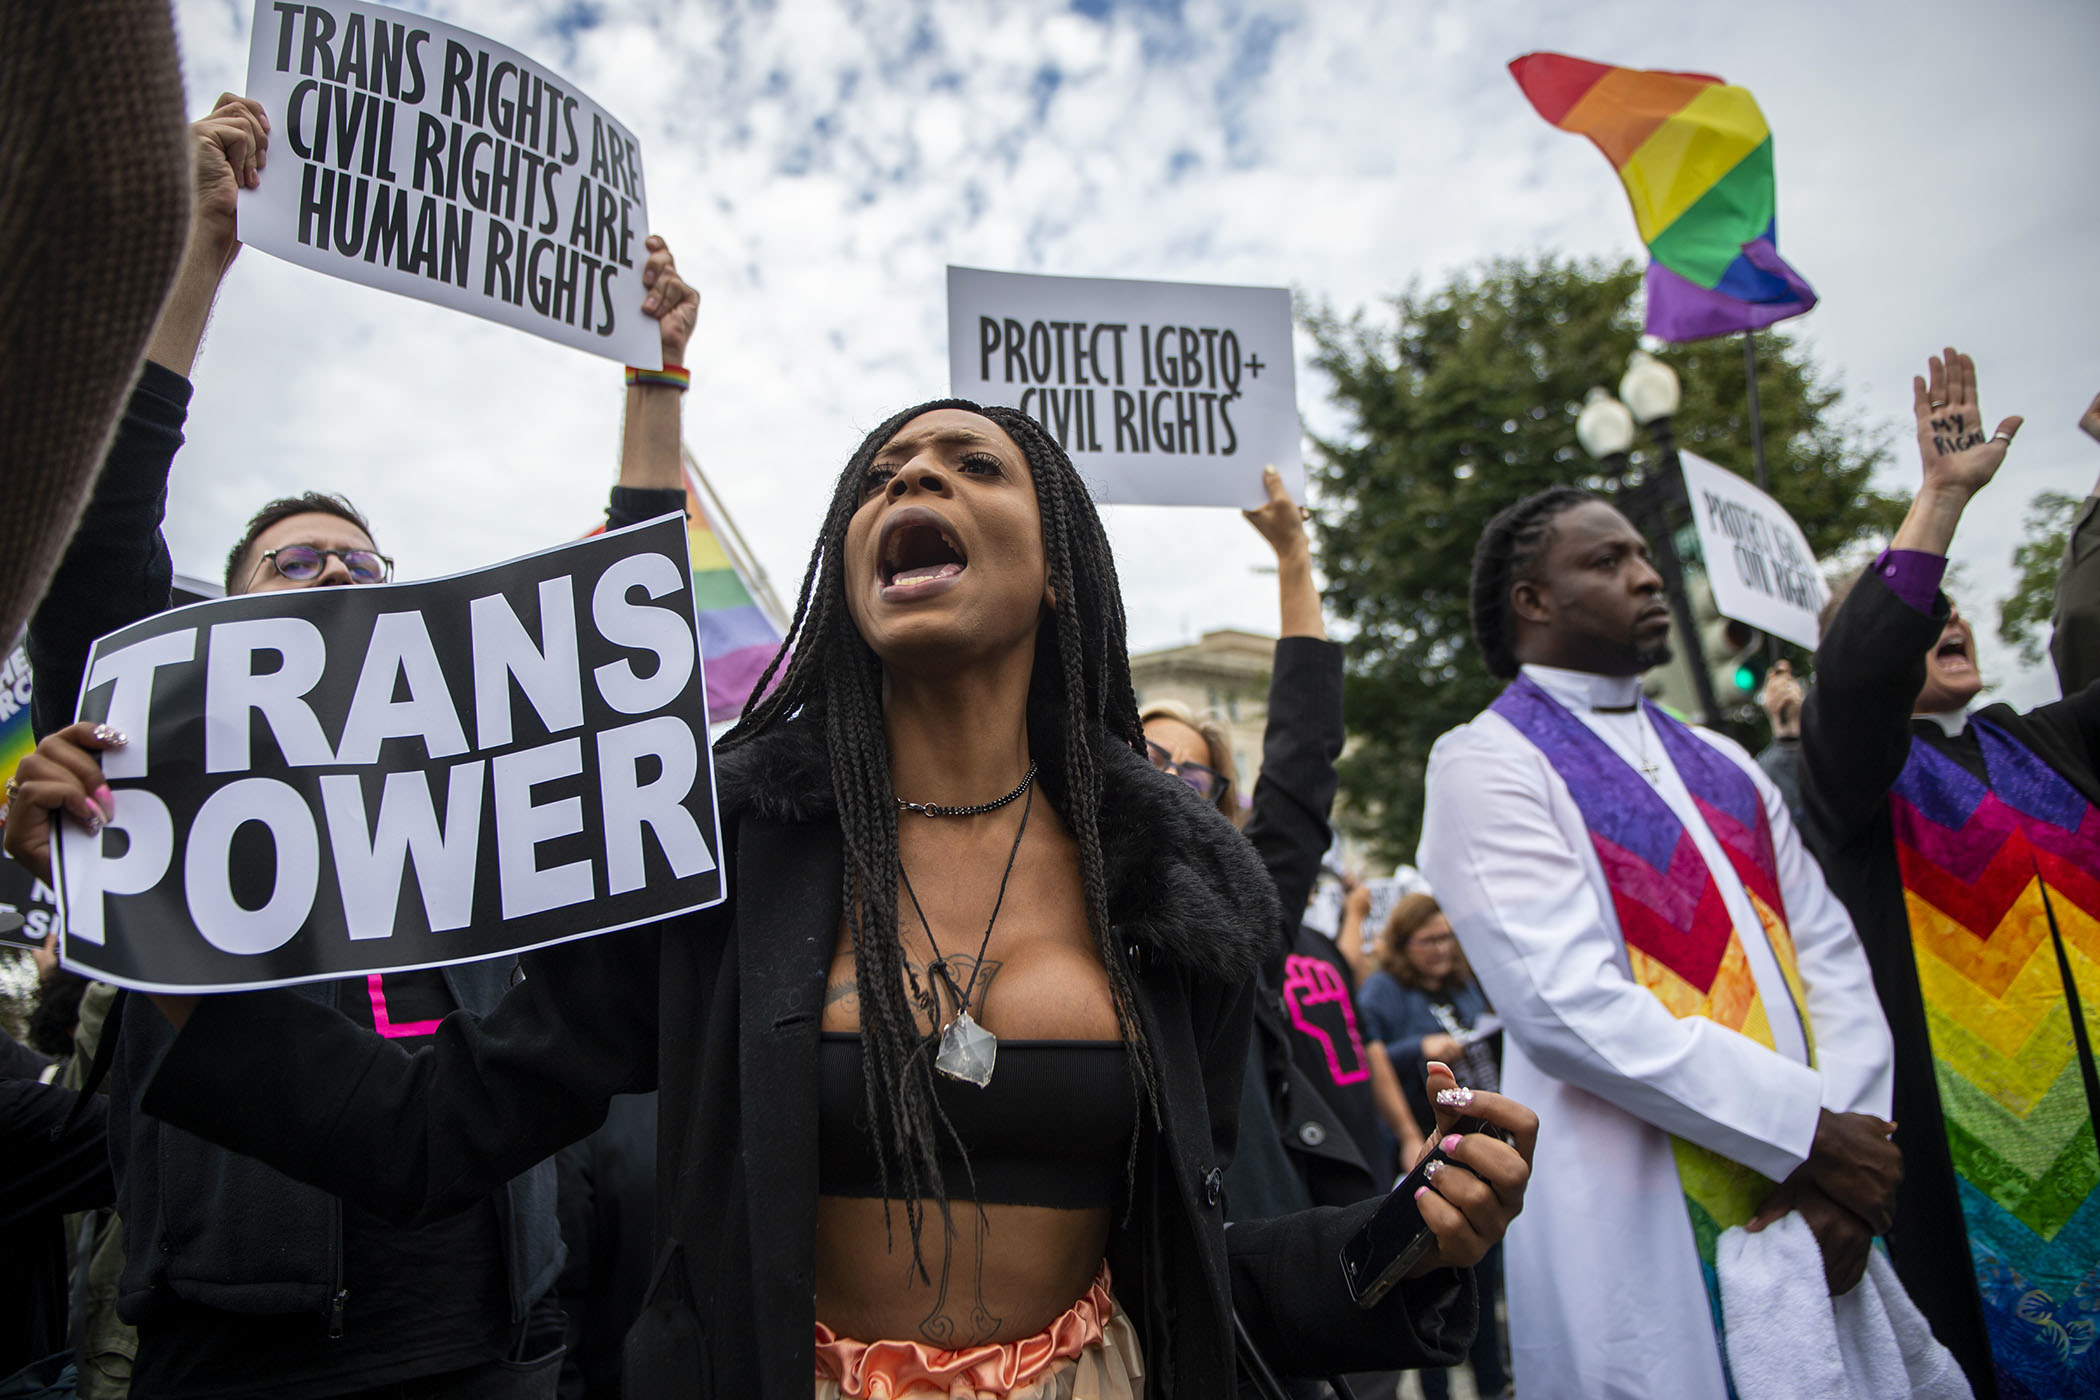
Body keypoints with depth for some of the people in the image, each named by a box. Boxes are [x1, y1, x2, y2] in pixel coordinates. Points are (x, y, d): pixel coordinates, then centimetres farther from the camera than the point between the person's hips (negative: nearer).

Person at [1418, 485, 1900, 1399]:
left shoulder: (1719, 765, 15)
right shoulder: (1484, 764, -8)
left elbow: (1831, 954, 6)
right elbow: (1566, 1007, -18)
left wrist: (1846, 1135, -9)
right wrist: (1804, 1127, -15)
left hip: (1812, 1209, 7)